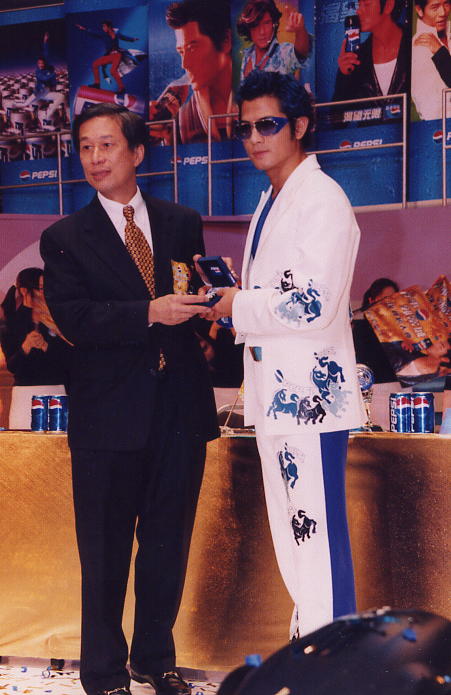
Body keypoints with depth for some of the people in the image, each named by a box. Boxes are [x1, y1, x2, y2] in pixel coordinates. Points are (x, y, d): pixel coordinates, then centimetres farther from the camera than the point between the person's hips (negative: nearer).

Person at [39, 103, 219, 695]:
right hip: (110, 415, -3)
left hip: (180, 407, 3)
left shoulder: (182, 224, 11)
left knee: (168, 542, 14)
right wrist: (150, 313, -23)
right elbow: (72, 318, -12)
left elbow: (198, 298, 11)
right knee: (105, 551, 6)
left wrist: (197, 297, -12)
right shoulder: (65, 239, 0)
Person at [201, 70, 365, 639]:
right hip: (274, 392, 10)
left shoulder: (322, 199, -12)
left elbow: (312, 304, -21)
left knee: (317, 535, -6)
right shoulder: (270, 202, 18)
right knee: (292, 536, 16)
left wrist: (238, 306, -10)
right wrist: (229, 299, 6)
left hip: (308, 393, -10)